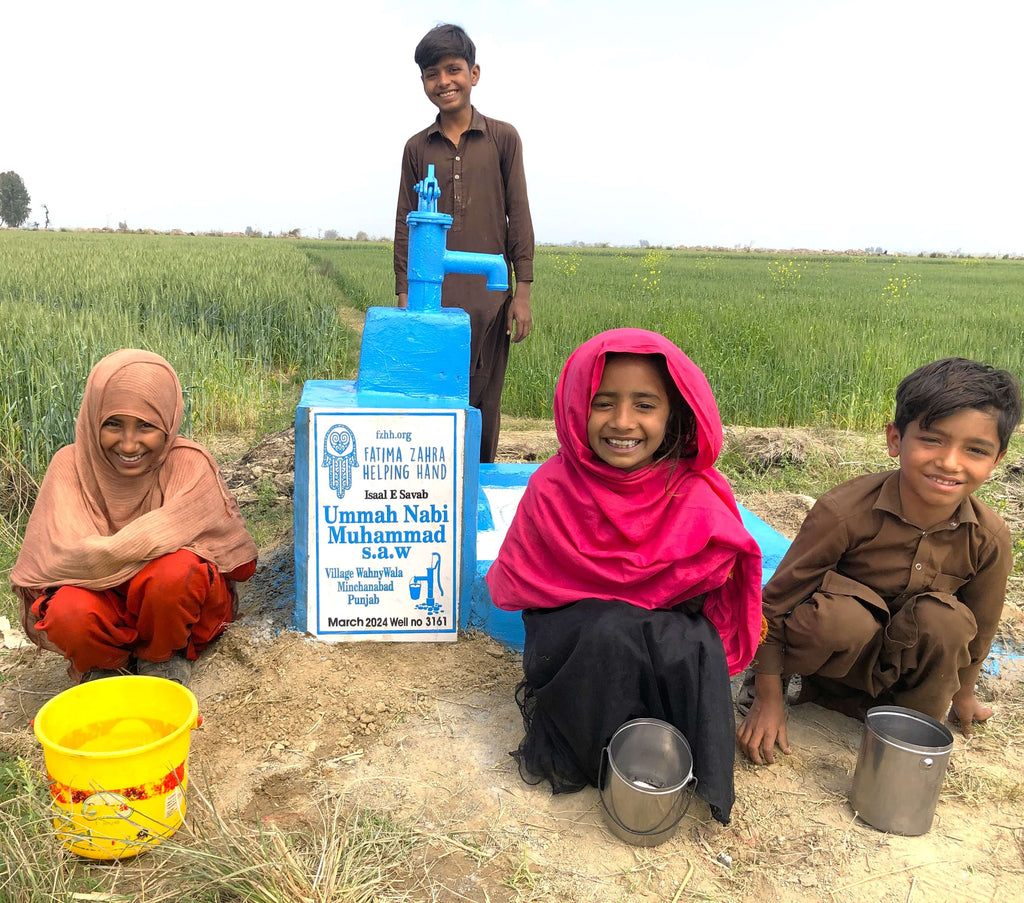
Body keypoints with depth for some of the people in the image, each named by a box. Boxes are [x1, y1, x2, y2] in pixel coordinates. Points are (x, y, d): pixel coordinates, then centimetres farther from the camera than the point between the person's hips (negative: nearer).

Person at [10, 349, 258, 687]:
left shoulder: (189, 465, -16)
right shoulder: (72, 467, -10)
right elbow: (59, 560, -19)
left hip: (173, 599, -1)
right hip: (103, 599, 1)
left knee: (175, 572, -34)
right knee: (70, 612, -32)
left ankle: (164, 657, 0)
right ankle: (104, 663, 6)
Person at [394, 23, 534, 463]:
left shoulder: (503, 138, 6)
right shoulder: (417, 147, 10)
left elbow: (519, 216, 4)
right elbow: (405, 224, 10)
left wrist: (523, 293, -2)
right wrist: (404, 297, 3)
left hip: (489, 297, -1)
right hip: (433, 297, 1)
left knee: (484, 403, 4)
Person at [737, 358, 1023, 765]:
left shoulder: (989, 539, -16)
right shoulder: (844, 512, -28)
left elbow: (977, 630, 4)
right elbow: (775, 602, -20)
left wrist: (961, 692, 18)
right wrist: (769, 698, -16)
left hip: (908, 665, 3)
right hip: (839, 647, -3)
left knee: (945, 618, -28)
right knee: (842, 615, -36)